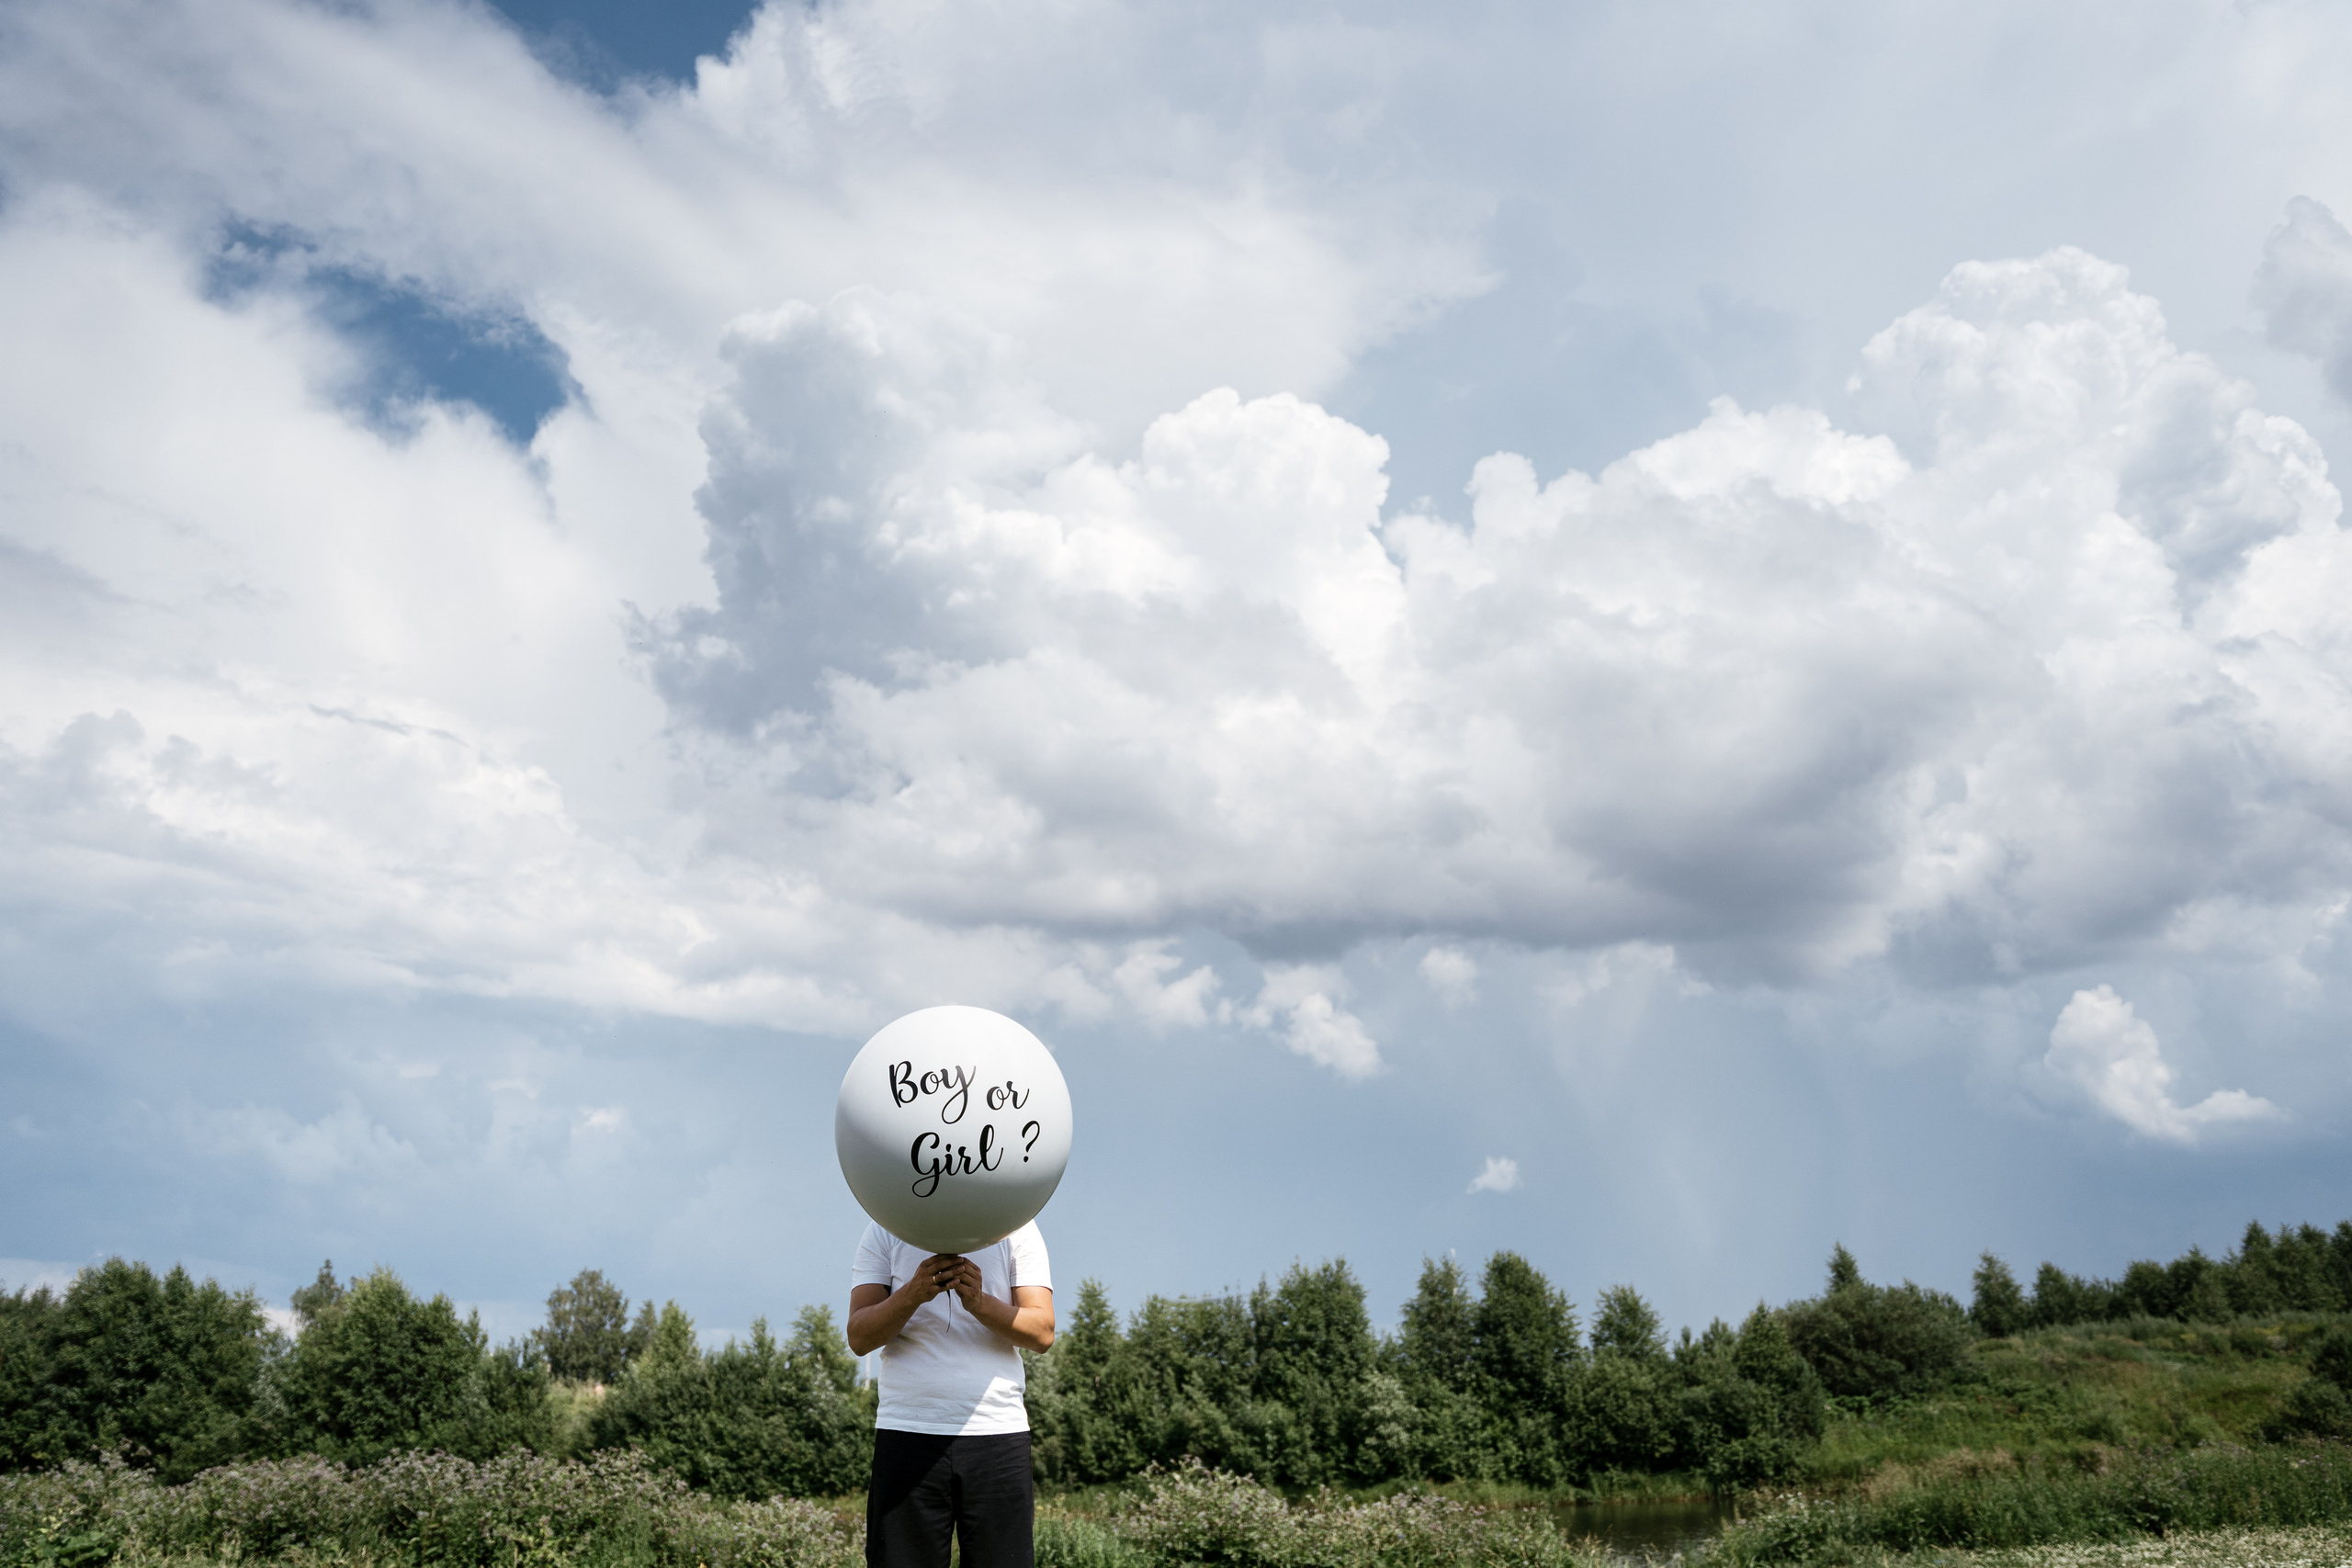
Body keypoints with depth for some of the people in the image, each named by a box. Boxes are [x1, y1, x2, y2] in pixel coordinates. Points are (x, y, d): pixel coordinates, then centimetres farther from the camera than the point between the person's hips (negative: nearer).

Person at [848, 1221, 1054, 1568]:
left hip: (998, 1432, 0)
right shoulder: (885, 1229, 8)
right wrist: (913, 1294, -20)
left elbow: (1042, 1332, -1)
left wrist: (981, 1304, -20)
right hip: (907, 1431, 0)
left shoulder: (1017, 1227, 7)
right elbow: (859, 1337, -1)